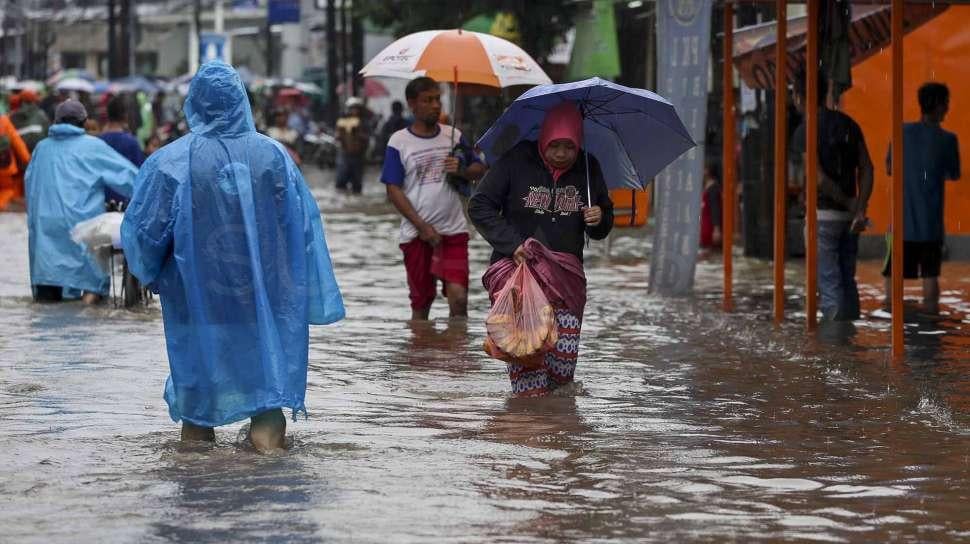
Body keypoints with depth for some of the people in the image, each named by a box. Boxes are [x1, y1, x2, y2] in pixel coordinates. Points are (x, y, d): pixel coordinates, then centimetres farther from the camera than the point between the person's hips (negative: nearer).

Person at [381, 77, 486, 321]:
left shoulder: (453, 135, 7)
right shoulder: (399, 142, -2)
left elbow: (479, 170, 15)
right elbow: (393, 191, -5)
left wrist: (462, 171, -10)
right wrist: (422, 227, -13)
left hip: (453, 230, 1)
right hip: (416, 235, -1)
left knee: (458, 298, -13)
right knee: (421, 302, 8)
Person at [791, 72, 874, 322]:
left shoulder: (805, 130, -9)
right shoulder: (849, 125, 9)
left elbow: (818, 177, -18)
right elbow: (866, 168, 1)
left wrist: (849, 203, -10)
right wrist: (860, 209, -6)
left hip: (823, 214, -6)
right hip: (848, 216, 6)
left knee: (829, 285, -4)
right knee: (848, 282, 12)